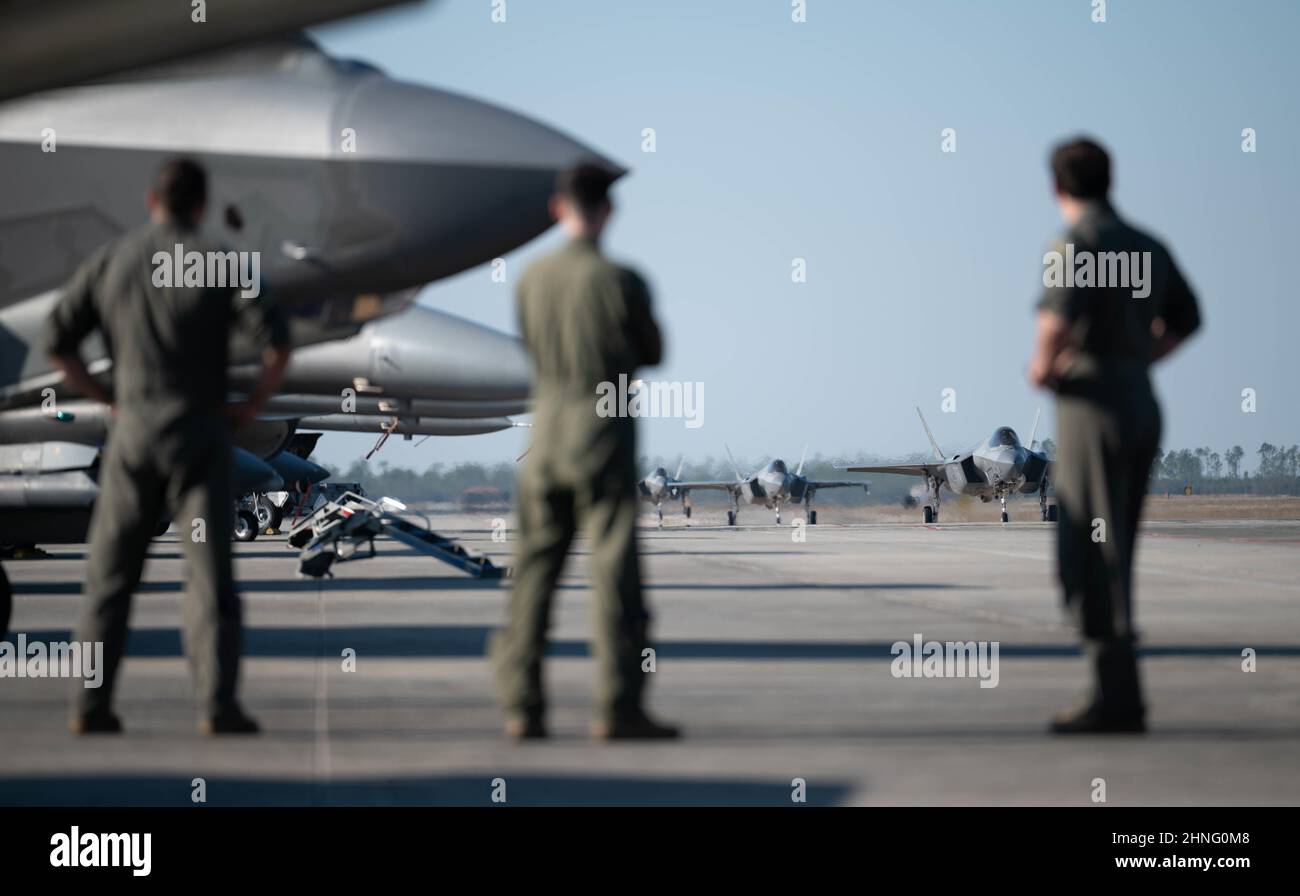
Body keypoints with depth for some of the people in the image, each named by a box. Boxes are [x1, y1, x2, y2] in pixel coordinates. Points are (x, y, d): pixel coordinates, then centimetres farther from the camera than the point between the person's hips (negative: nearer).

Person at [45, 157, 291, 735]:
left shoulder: (108, 262, 4)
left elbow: (57, 342, 7)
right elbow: (277, 341, -14)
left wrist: (107, 399, 14)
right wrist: (254, 403, 0)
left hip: (132, 435, 3)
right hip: (199, 437, -2)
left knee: (110, 575, 9)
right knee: (209, 576, -2)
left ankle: (92, 705, 6)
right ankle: (217, 705, -8)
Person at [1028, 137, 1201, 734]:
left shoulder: (1074, 244, -11)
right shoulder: (1145, 246, 15)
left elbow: (1058, 317, -28)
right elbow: (1186, 319, 29)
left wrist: (1042, 366, -9)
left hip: (1094, 410, -8)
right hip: (1140, 407, 8)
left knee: (1091, 559, -8)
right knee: (1107, 556, 13)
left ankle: (1116, 696, -12)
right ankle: (1118, 694, 12)